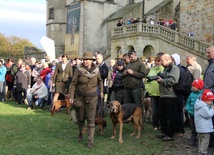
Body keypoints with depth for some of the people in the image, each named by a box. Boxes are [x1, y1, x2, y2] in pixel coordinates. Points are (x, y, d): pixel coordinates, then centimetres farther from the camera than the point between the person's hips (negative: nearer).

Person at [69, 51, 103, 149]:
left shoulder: (96, 70, -3)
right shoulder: (79, 69, -10)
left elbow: (100, 81, 18)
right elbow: (73, 83, -7)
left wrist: (101, 91, 18)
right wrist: (71, 97, -11)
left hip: (92, 97, 0)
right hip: (80, 96, 0)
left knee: (91, 118, -3)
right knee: (80, 117, 11)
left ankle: (90, 140, 2)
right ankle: (80, 133, 38)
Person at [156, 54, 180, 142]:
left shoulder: (174, 68, -12)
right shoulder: (166, 68, 19)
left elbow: (173, 80, -26)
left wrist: (162, 80, -16)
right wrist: (159, 79, 5)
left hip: (170, 96, -10)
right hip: (163, 95, 10)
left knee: (170, 116, -1)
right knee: (161, 114, 15)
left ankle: (170, 135, 8)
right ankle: (164, 131, 28)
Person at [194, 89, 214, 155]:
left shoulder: (202, 105, 11)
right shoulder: (203, 107, -23)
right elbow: (208, 114, -26)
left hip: (200, 127, 11)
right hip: (204, 128, -11)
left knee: (201, 139, 20)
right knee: (205, 139, -6)